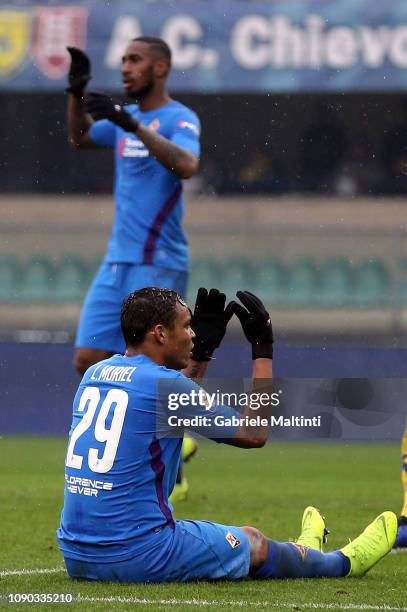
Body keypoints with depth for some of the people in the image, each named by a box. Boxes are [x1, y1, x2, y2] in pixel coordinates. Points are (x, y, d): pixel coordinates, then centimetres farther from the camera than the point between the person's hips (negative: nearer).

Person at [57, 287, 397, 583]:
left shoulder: (95, 374, 8)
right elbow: (254, 433, -5)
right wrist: (264, 348, 2)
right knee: (252, 542, 17)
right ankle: (344, 562, 43)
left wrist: (204, 349, 30)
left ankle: (297, 553, 58)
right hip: (141, 558, -7)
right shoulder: (162, 383, -15)